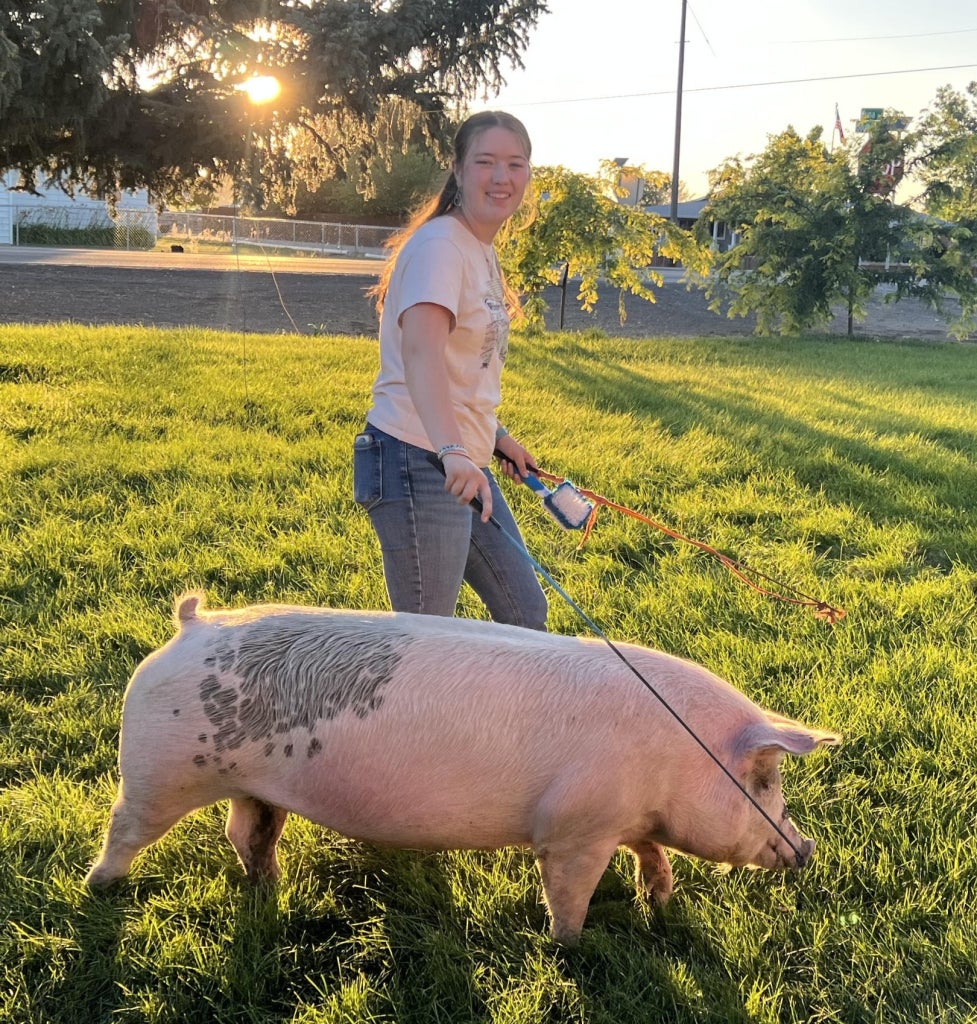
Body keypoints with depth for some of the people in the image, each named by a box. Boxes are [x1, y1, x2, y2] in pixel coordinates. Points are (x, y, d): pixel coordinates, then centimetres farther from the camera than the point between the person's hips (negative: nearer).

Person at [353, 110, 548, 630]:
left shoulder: (483, 252, 14)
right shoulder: (439, 244, -15)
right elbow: (420, 352, -33)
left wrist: (495, 437, 18)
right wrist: (452, 451, -46)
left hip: (465, 464, 10)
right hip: (418, 464, -10)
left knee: (526, 615, 17)